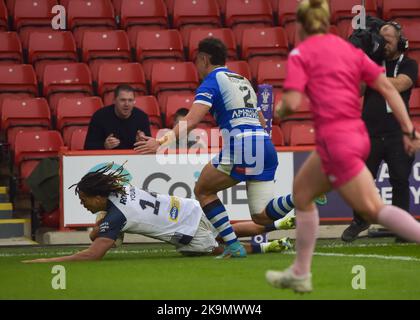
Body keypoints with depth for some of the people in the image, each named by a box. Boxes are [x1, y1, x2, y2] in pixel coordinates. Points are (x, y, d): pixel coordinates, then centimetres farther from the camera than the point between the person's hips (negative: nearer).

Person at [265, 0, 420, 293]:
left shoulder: (300, 54, -1)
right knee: (302, 192, 21)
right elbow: (387, 87, 7)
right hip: (357, 134, 7)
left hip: (335, 138, -7)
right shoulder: (349, 49, 15)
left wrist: (280, 111, 11)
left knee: (373, 208, -7)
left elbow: (292, 103, -12)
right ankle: (300, 274, 26)